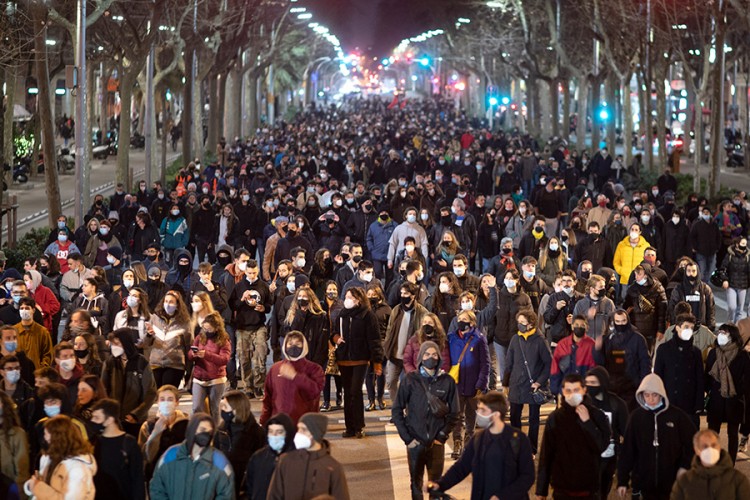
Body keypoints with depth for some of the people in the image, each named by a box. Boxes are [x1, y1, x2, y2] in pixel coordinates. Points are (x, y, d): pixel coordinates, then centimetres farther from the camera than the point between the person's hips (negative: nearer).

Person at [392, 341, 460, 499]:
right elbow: (397, 410, 0)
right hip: (415, 442, 0)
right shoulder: (410, 380, -3)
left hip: (437, 442, 0)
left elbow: (453, 413, 6)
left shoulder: (447, 381, -1)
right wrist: (407, 438, -5)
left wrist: (442, 436, -1)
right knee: (416, 483, 7)